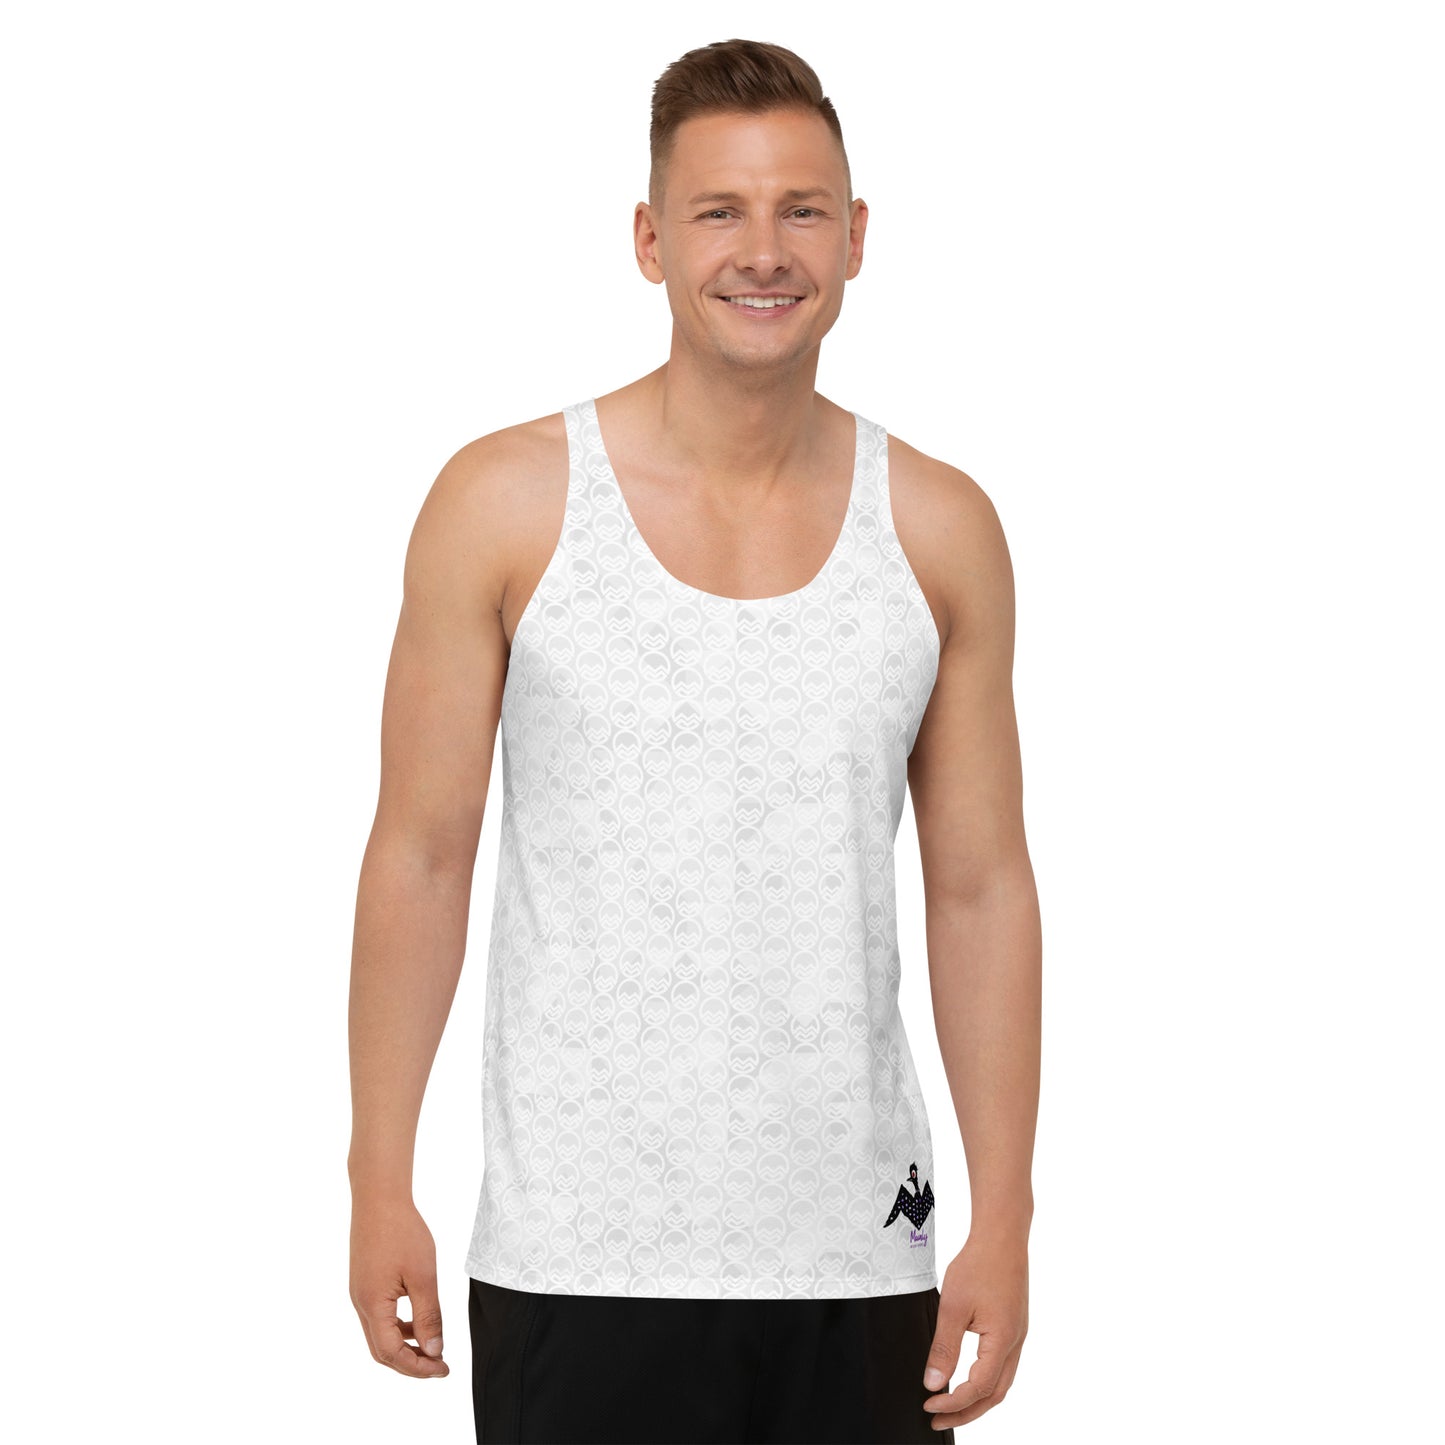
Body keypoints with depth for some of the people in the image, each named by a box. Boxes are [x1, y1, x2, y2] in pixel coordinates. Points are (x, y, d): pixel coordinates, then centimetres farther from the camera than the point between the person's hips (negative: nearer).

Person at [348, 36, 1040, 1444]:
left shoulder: (941, 530, 4)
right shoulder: (507, 502, -3)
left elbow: (980, 888, 6)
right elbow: (421, 854, 0)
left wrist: (1004, 1221, 1)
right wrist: (381, 1185, -3)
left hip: (858, 1254, 2)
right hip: (581, 1257, -2)